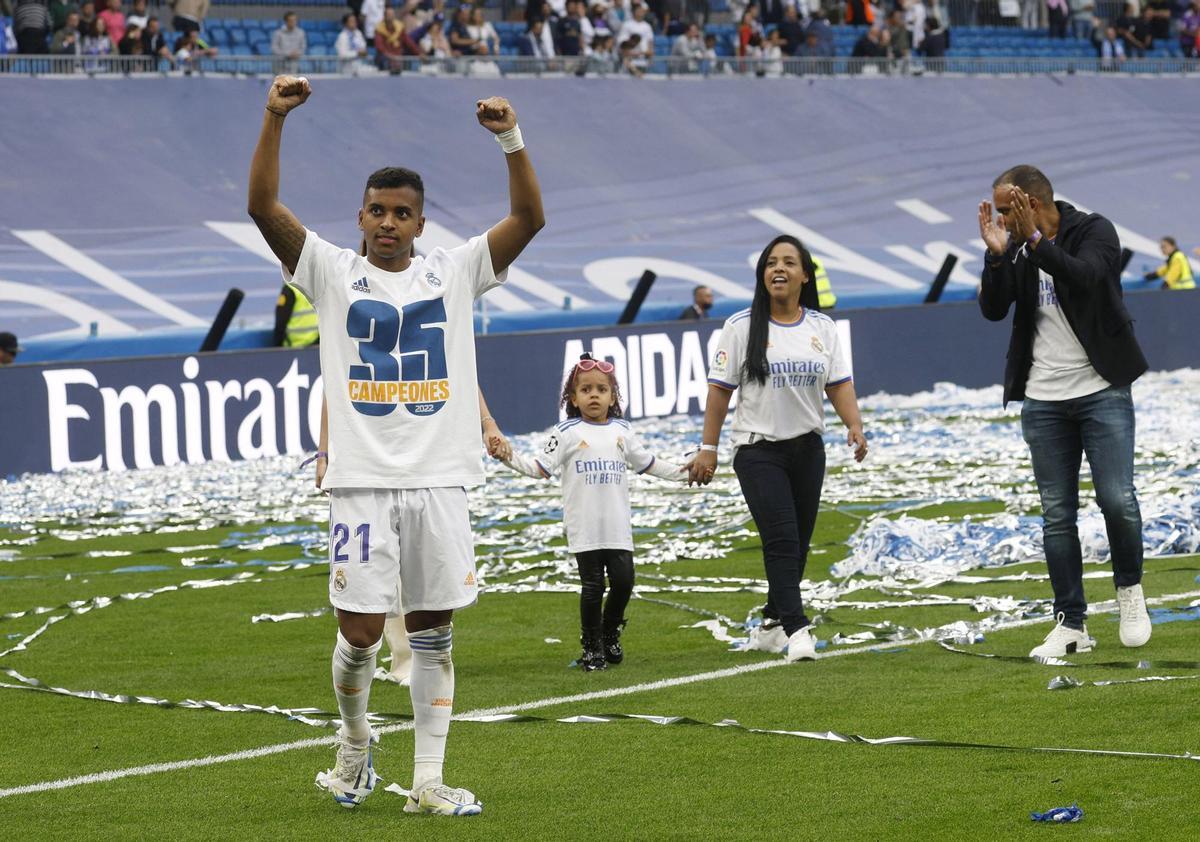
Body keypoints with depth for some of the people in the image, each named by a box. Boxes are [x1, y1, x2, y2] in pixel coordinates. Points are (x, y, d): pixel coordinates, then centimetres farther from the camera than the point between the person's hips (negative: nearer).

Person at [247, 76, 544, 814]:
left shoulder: (454, 273, 8)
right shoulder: (334, 274, 5)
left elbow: (529, 219, -1)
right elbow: (265, 207, -6)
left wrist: (512, 140, -14)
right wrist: (275, 120, -17)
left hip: (439, 480, 2)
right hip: (362, 481, -2)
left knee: (433, 631, 4)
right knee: (361, 633, -4)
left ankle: (428, 780, 10)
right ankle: (355, 742, 23)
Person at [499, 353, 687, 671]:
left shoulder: (622, 431, 12)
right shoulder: (567, 433, 1)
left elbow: (647, 463, 24)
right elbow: (542, 468, -2)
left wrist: (682, 472, 22)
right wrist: (509, 457, -14)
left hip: (618, 525, 3)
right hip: (584, 526, -3)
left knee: (623, 580, -2)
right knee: (592, 585, -3)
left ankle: (610, 633, 23)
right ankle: (591, 647, 11)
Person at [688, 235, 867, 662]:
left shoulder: (822, 327, 6)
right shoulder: (742, 327, -4)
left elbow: (839, 384, 4)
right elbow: (720, 389, -3)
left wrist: (855, 426, -13)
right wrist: (708, 448, -6)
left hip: (807, 449, 4)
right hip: (758, 450, -4)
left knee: (797, 544, 9)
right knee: (782, 541, -14)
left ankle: (772, 624, 24)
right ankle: (796, 629, -18)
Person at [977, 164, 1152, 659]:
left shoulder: (1095, 231, -6)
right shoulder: (1015, 249, 5)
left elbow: (1085, 276, -25)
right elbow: (993, 309, -4)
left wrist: (1034, 238, -30)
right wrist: (997, 253, -17)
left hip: (1102, 391, -4)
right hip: (1043, 400, 4)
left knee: (1117, 500, -12)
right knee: (1057, 515, 3)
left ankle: (1129, 588, 14)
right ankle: (1071, 625, 7)